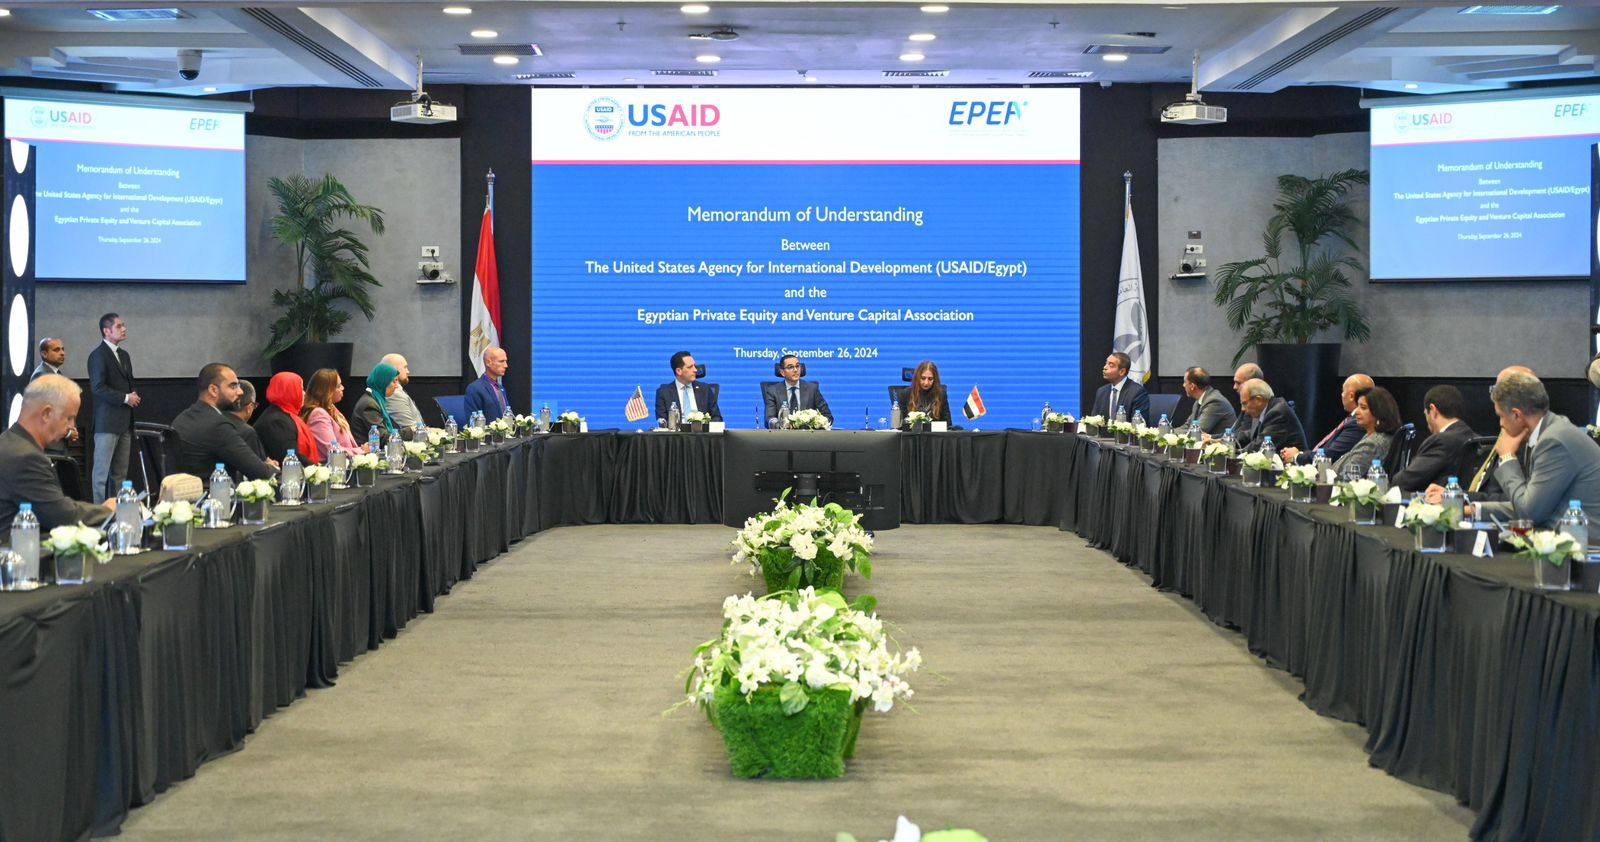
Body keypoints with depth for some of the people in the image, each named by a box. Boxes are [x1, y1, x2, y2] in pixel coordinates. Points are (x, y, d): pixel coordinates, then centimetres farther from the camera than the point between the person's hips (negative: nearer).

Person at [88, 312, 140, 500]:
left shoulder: (124, 355, 19)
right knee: (102, 469, -5)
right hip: (107, 422, -8)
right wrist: (125, 398, -15)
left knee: (120, 471, 9)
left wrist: (134, 395, 8)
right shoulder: (98, 355, -8)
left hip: (125, 422, 8)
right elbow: (98, 387, -16)